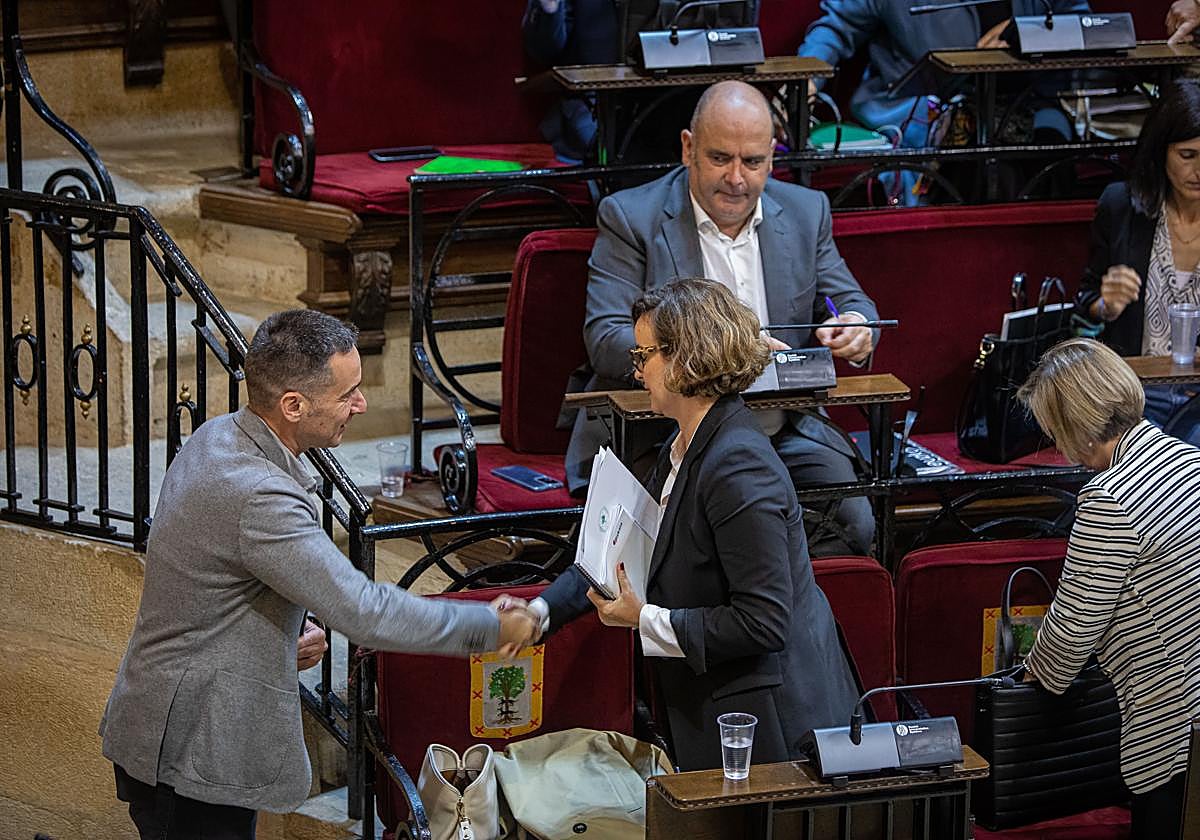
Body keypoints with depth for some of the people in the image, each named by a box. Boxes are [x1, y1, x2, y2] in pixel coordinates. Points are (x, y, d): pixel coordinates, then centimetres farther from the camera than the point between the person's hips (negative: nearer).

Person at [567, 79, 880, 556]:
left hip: (785, 431, 4)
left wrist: (856, 325, -11)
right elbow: (605, 340, -12)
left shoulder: (805, 213, 11)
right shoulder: (631, 218, -3)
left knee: (854, 525, -21)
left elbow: (850, 301, 17)